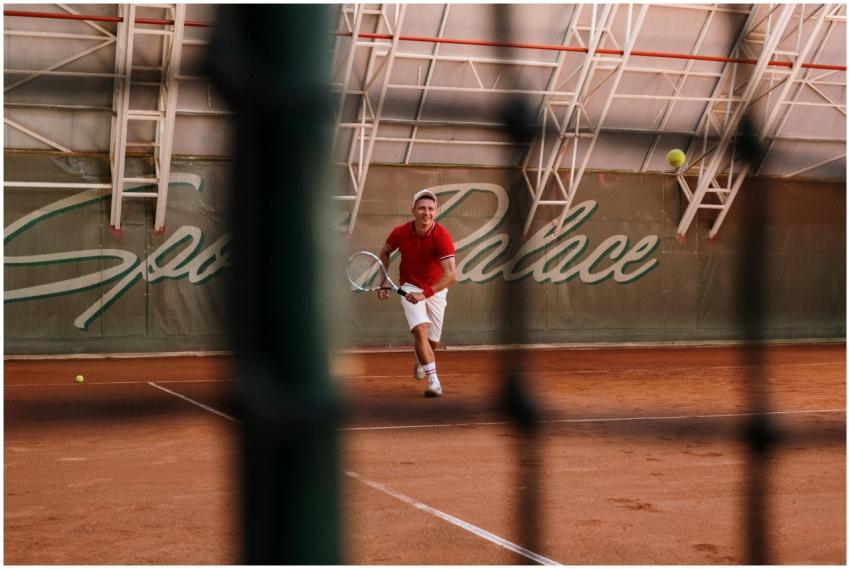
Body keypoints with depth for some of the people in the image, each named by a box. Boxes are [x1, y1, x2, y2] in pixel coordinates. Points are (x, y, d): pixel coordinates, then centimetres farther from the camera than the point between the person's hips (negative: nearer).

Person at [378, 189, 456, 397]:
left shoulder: (442, 236, -25)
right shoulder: (400, 232, -16)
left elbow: (450, 274, -33)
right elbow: (385, 253, 7)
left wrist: (425, 293, -42)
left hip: (435, 290, 0)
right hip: (410, 287, 0)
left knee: (433, 341, 9)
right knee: (420, 329, -23)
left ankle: (421, 361, 45)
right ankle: (433, 381, -23)